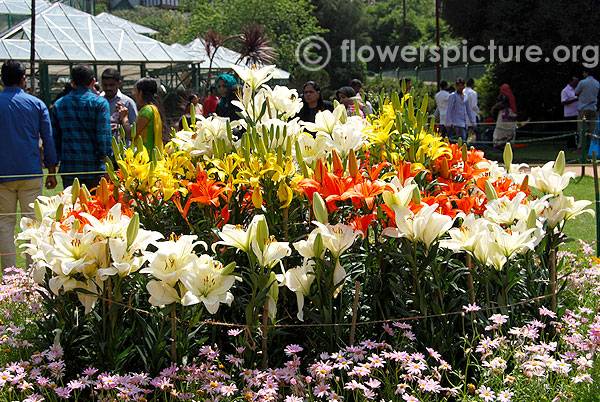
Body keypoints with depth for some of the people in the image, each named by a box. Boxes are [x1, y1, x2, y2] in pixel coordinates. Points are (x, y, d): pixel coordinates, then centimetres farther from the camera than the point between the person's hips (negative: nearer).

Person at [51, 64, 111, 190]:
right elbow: (104, 136, -11)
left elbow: (55, 139, 12)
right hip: (94, 170, -3)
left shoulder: (58, 104, 10)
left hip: (68, 170, 3)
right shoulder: (99, 102, -3)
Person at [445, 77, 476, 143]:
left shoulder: (465, 97, 16)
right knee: (462, 140, -16)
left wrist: (473, 123, 15)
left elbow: (469, 110, 20)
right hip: (456, 123, -7)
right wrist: (448, 124, -13)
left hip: (464, 123, 7)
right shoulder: (453, 96, -3)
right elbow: (449, 110, -7)